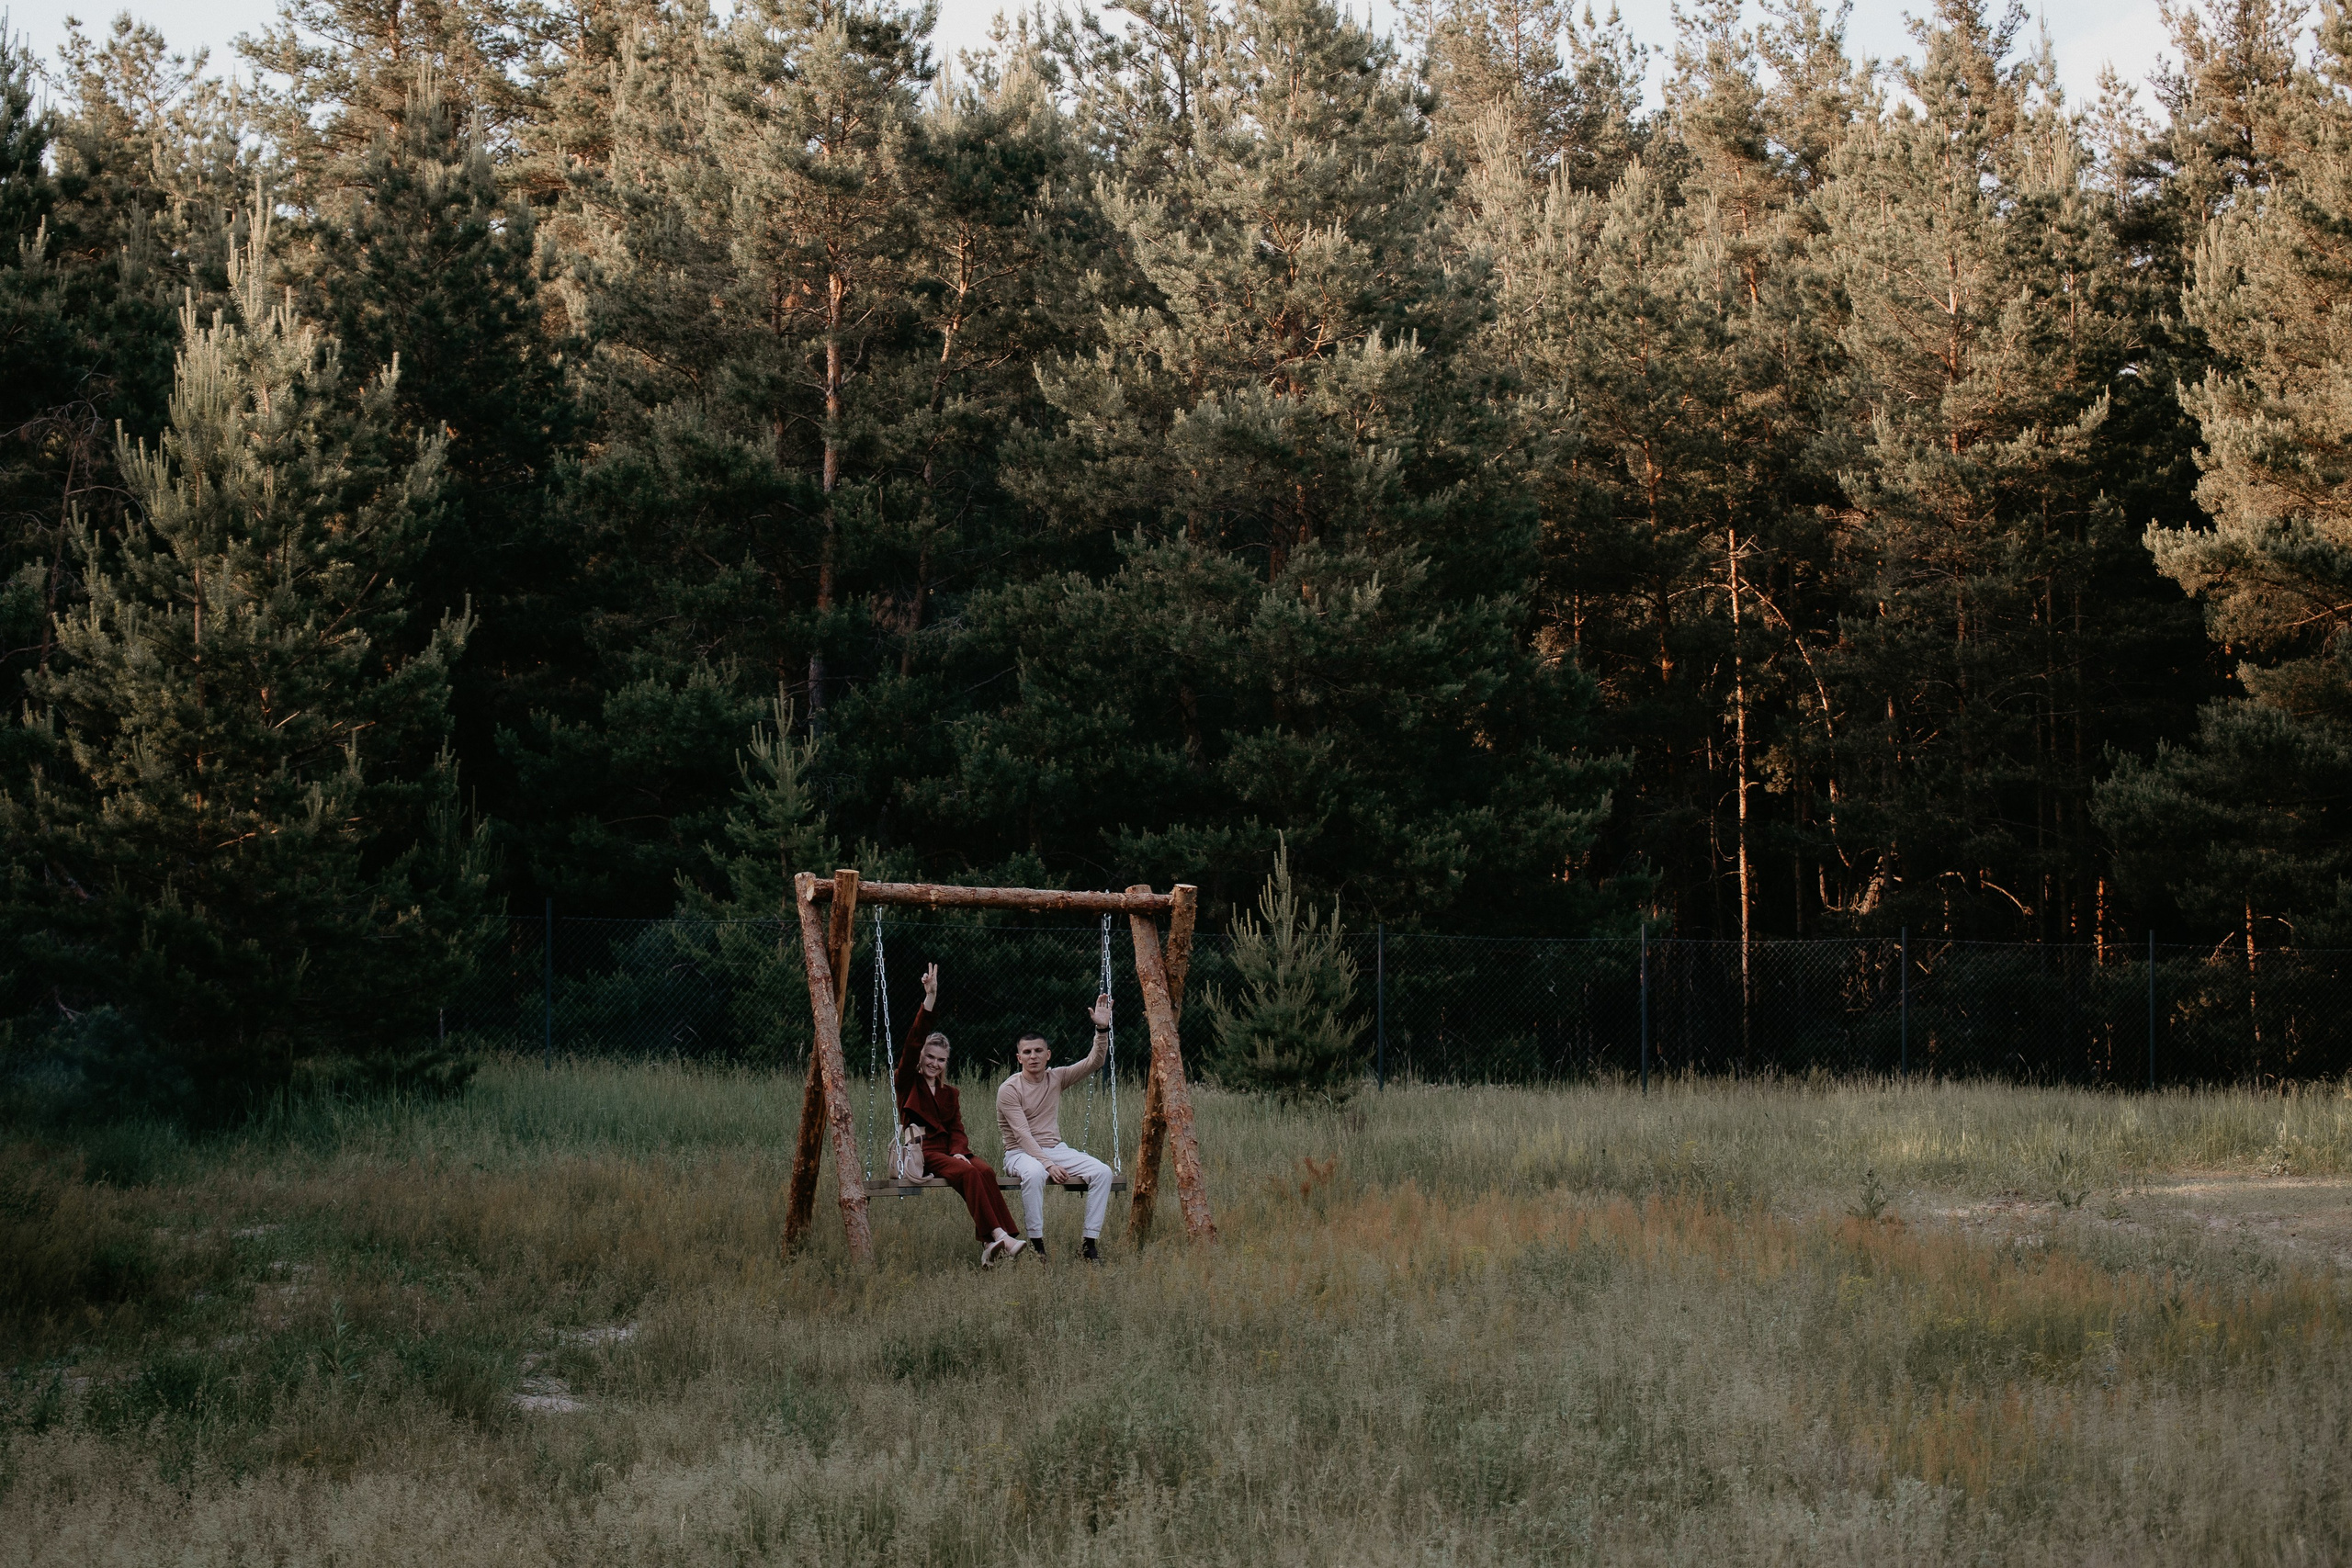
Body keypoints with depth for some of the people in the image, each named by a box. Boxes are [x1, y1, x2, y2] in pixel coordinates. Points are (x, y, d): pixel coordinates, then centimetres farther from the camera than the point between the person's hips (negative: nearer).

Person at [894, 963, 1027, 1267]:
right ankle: (998, 1235, -43)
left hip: (948, 1151, 5)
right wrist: (930, 998, -14)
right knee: (967, 1173, -33)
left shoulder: (950, 1093, 24)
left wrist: (958, 1151, -12)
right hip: (920, 1152, -5)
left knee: (984, 1170, -29)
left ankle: (991, 1242, -41)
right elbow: (914, 1043, -4)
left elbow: (957, 1129, 13)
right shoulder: (908, 1084, 9)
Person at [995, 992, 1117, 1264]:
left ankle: (1089, 1244, -19)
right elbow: (1022, 1135, -17)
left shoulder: (1056, 1078, 6)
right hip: (1021, 1153, -5)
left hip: (1055, 1148, 5)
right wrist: (1048, 1164, -28)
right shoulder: (1009, 1089, -10)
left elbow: (1093, 1062, -4)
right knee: (1034, 1174, -41)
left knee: (1102, 1172, -19)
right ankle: (1036, 1243, -31)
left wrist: (1102, 1030, -18)